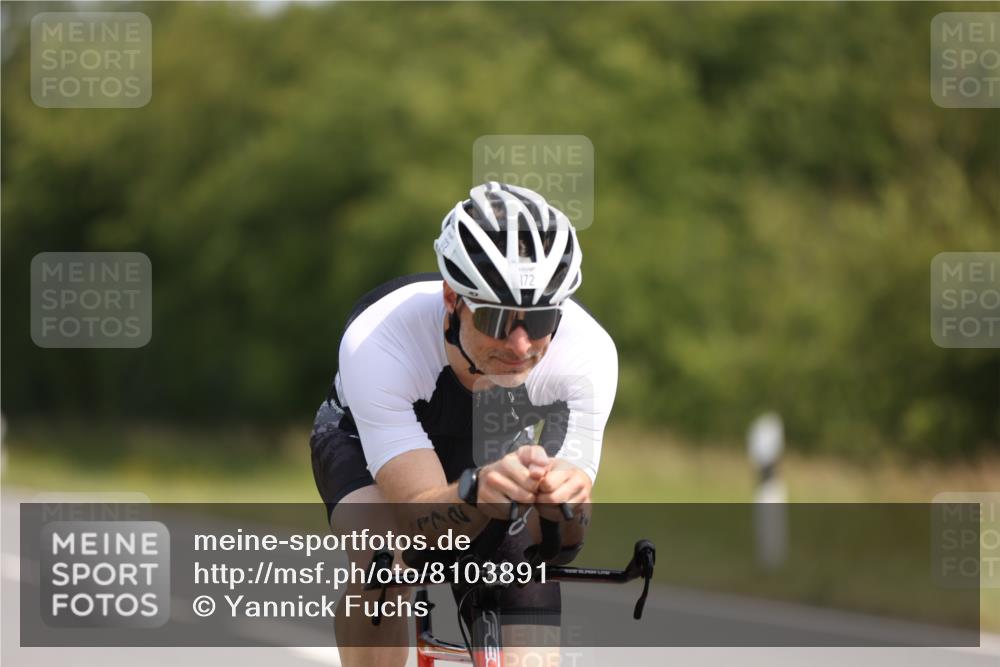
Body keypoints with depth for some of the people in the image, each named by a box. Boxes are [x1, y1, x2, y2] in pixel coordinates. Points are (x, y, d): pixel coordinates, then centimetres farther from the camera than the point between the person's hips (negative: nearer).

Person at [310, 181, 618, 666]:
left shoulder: (588, 351, -35)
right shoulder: (377, 344, -41)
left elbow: (561, 539, -36)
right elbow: (420, 521, -44)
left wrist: (564, 500, -60)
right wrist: (477, 494, -66)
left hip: (498, 451, 2)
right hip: (365, 443, -2)